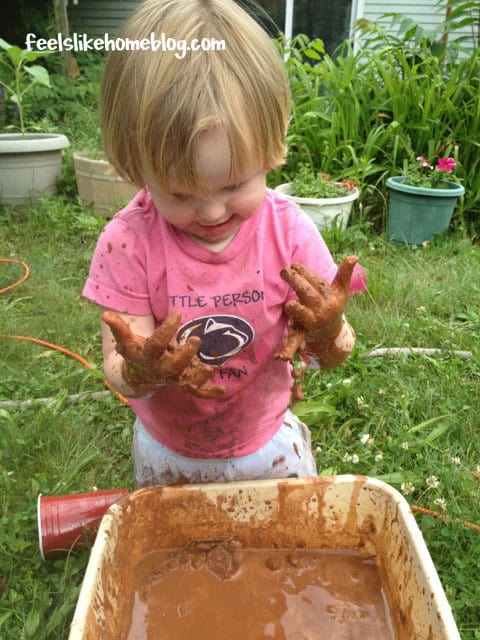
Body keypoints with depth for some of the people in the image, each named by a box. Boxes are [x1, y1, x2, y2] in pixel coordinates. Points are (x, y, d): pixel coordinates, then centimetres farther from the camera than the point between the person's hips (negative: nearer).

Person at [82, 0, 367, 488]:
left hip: (269, 447, 1)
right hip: (167, 457, 0)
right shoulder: (128, 243, -23)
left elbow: (330, 358, -14)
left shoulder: (288, 231, -21)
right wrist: (140, 371, -45)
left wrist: (329, 335, -38)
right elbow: (118, 372, -22)